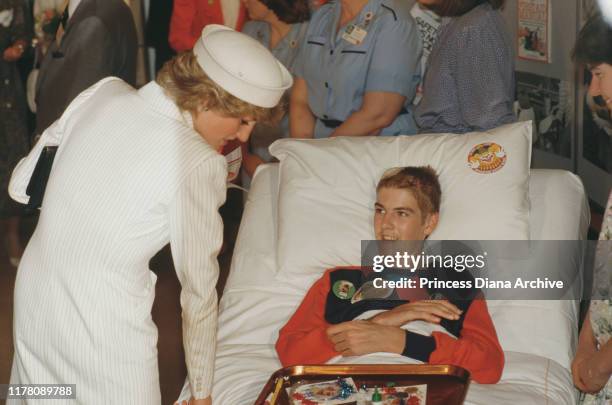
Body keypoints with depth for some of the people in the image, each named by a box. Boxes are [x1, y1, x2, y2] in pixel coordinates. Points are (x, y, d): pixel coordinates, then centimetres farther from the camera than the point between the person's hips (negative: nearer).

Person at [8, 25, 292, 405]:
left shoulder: (103, 93, -4)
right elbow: (199, 291, -10)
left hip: (31, 306, 7)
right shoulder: (198, 163, -19)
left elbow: (22, 185, 5)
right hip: (104, 335, -6)